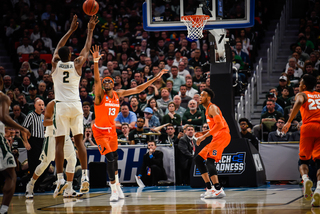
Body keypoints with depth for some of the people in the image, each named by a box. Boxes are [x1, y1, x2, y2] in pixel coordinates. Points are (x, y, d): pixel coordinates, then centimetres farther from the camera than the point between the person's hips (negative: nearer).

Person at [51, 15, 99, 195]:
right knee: (79, 141, 6)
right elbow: (87, 49, 16)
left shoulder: (55, 64, 2)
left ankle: (60, 179, -8)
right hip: (76, 105, 1)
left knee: (60, 142, -2)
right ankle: (85, 175, -3)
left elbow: (58, 48, 20)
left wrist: (71, 30, 27)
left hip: (62, 106, -1)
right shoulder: (77, 65, 1)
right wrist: (90, 30, 25)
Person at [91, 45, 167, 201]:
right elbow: (96, 80, -33)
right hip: (100, 130, -6)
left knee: (114, 157, 18)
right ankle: (114, 190, -6)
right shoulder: (100, 95, -16)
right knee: (110, 158, -14)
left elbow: (138, 89, 4)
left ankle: (116, 185, 37)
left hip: (111, 129, 6)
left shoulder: (118, 94, -1)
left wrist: (155, 78, 3)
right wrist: (96, 61, -48)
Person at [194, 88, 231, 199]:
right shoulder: (207, 109, 23)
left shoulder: (212, 108, -8)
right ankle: (209, 188, 9)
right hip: (217, 137, 10)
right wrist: (203, 133, 16)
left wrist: (204, 136, -21)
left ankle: (218, 189, -30)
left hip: (222, 136, -10)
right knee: (198, 159, 10)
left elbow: (219, 124, -21)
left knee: (210, 160, -23)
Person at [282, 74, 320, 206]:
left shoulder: (301, 94, 14)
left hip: (308, 127, -2)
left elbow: (299, 102, -9)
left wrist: (289, 122, -10)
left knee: (303, 160, 11)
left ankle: (305, 179, -21)